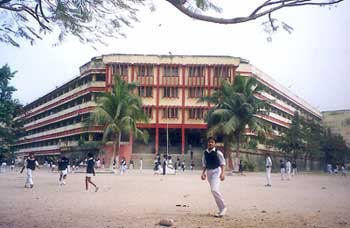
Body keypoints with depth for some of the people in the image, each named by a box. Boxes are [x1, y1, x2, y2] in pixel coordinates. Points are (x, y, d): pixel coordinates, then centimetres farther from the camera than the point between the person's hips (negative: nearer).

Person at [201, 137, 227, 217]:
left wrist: (222, 173, -13)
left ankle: (223, 207, -4)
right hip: (209, 172, 6)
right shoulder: (205, 152, 7)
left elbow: (222, 163, -5)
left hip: (216, 171, -6)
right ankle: (221, 209, 19)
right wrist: (203, 173, 8)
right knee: (214, 191, 9)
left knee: (215, 190, -20)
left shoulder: (217, 152, -8)